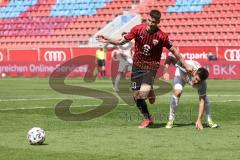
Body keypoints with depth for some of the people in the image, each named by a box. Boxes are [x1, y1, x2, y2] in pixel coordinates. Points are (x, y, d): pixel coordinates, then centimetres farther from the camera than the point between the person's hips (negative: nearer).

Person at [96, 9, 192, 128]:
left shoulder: (161, 36, -15)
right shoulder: (138, 29, -9)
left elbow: (173, 50, -4)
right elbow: (122, 41, 0)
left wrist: (185, 66, -1)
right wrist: (108, 40, -15)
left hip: (151, 66, -3)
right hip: (137, 65, 3)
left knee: (144, 91, -26)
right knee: (136, 96, 3)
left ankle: (150, 92, 10)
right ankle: (148, 118, 20)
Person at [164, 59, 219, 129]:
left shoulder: (202, 83, -39)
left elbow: (202, 101, -34)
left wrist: (199, 120, -37)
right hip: (181, 74, -1)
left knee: (204, 97, -15)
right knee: (177, 92, -26)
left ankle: (209, 121, 7)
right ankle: (170, 120, -13)